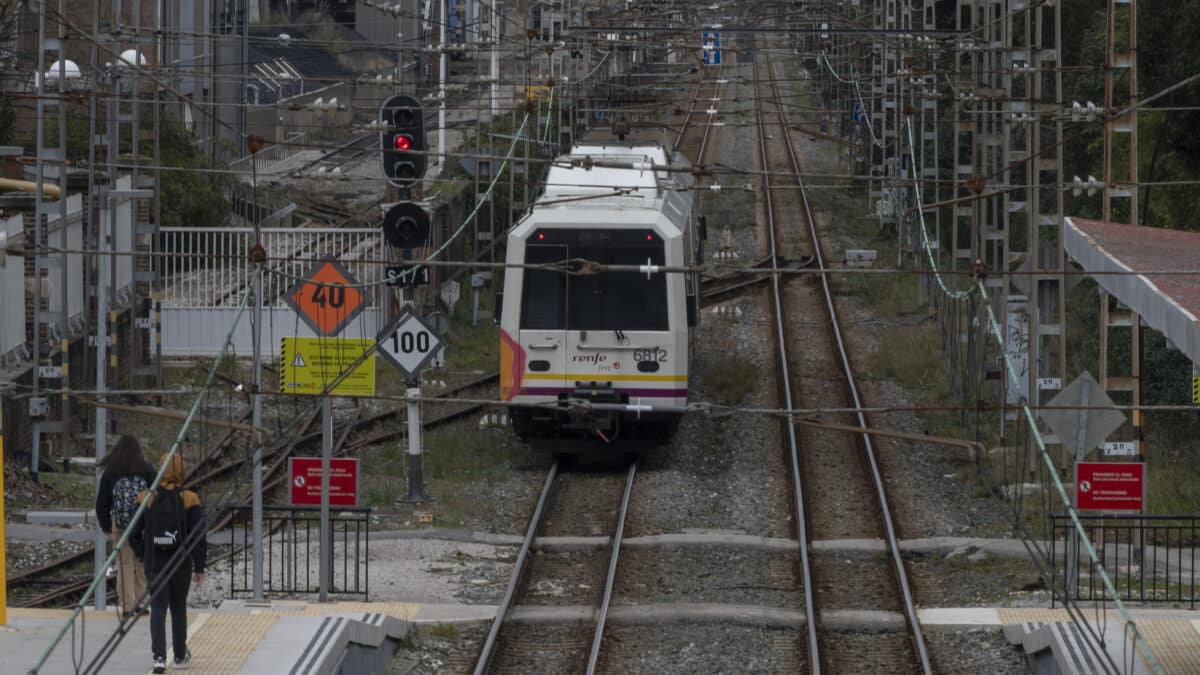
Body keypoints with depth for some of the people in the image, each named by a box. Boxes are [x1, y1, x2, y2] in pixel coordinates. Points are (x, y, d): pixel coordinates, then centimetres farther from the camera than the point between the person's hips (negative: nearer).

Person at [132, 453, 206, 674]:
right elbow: (199, 537, -11)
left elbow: (135, 532, 0)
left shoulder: (146, 498, -6)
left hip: (155, 564, 0)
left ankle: (159, 656, -13)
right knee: (179, 607, 16)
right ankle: (180, 656, 28)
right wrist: (200, 566, -3)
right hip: (182, 563, 0)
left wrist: (142, 555, 18)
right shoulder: (190, 500, -9)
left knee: (158, 609, 3)